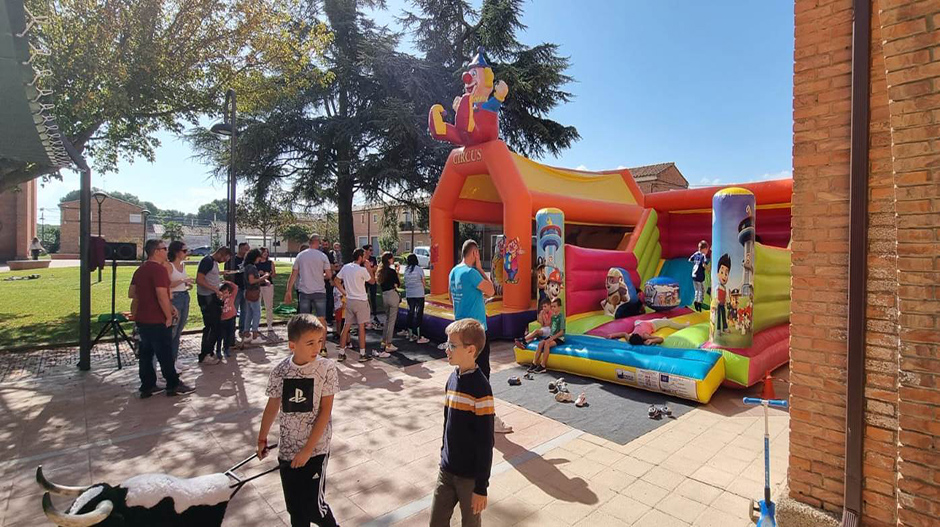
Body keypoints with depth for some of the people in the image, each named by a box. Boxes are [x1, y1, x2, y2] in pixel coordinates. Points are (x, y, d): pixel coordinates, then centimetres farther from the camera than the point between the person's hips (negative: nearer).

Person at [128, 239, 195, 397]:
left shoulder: (140, 269, 12)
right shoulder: (159, 269, -18)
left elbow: (131, 294, 19)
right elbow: (162, 295, -24)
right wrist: (169, 316, -16)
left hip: (142, 318, 9)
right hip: (157, 321, -9)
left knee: (146, 353, 13)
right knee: (165, 355, 1)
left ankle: (147, 387, 20)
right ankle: (173, 385, 11)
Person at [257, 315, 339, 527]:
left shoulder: (327, 368, -15)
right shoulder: (281, 371, -7)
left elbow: (325, 411, -13)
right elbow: (272, 406, 9)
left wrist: (308, 449, -14)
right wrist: (262, 439, 20)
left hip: (316, 449, -3)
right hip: (287, 449, 3)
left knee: (314, 505, 0)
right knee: (295, 507, 13)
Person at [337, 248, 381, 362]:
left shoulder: (345, 267, 3)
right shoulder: (362, 270, -15)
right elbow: (372, 281, -3)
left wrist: (344, 292, 10)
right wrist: (369, 268, 1)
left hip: (349, 300, 6)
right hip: (361, 301, -5)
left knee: (346, 326, 10)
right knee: (361, 327, 2)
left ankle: (341, 353, 14)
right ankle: (362, 354, 8)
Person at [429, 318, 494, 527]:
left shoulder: (480, 388, -23)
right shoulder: (453, 378, -1)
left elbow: (486, 442, -19)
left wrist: (481, 487, -15)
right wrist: (444, 457, 17)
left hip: (470, 476, -6)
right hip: (446, 470, 6)